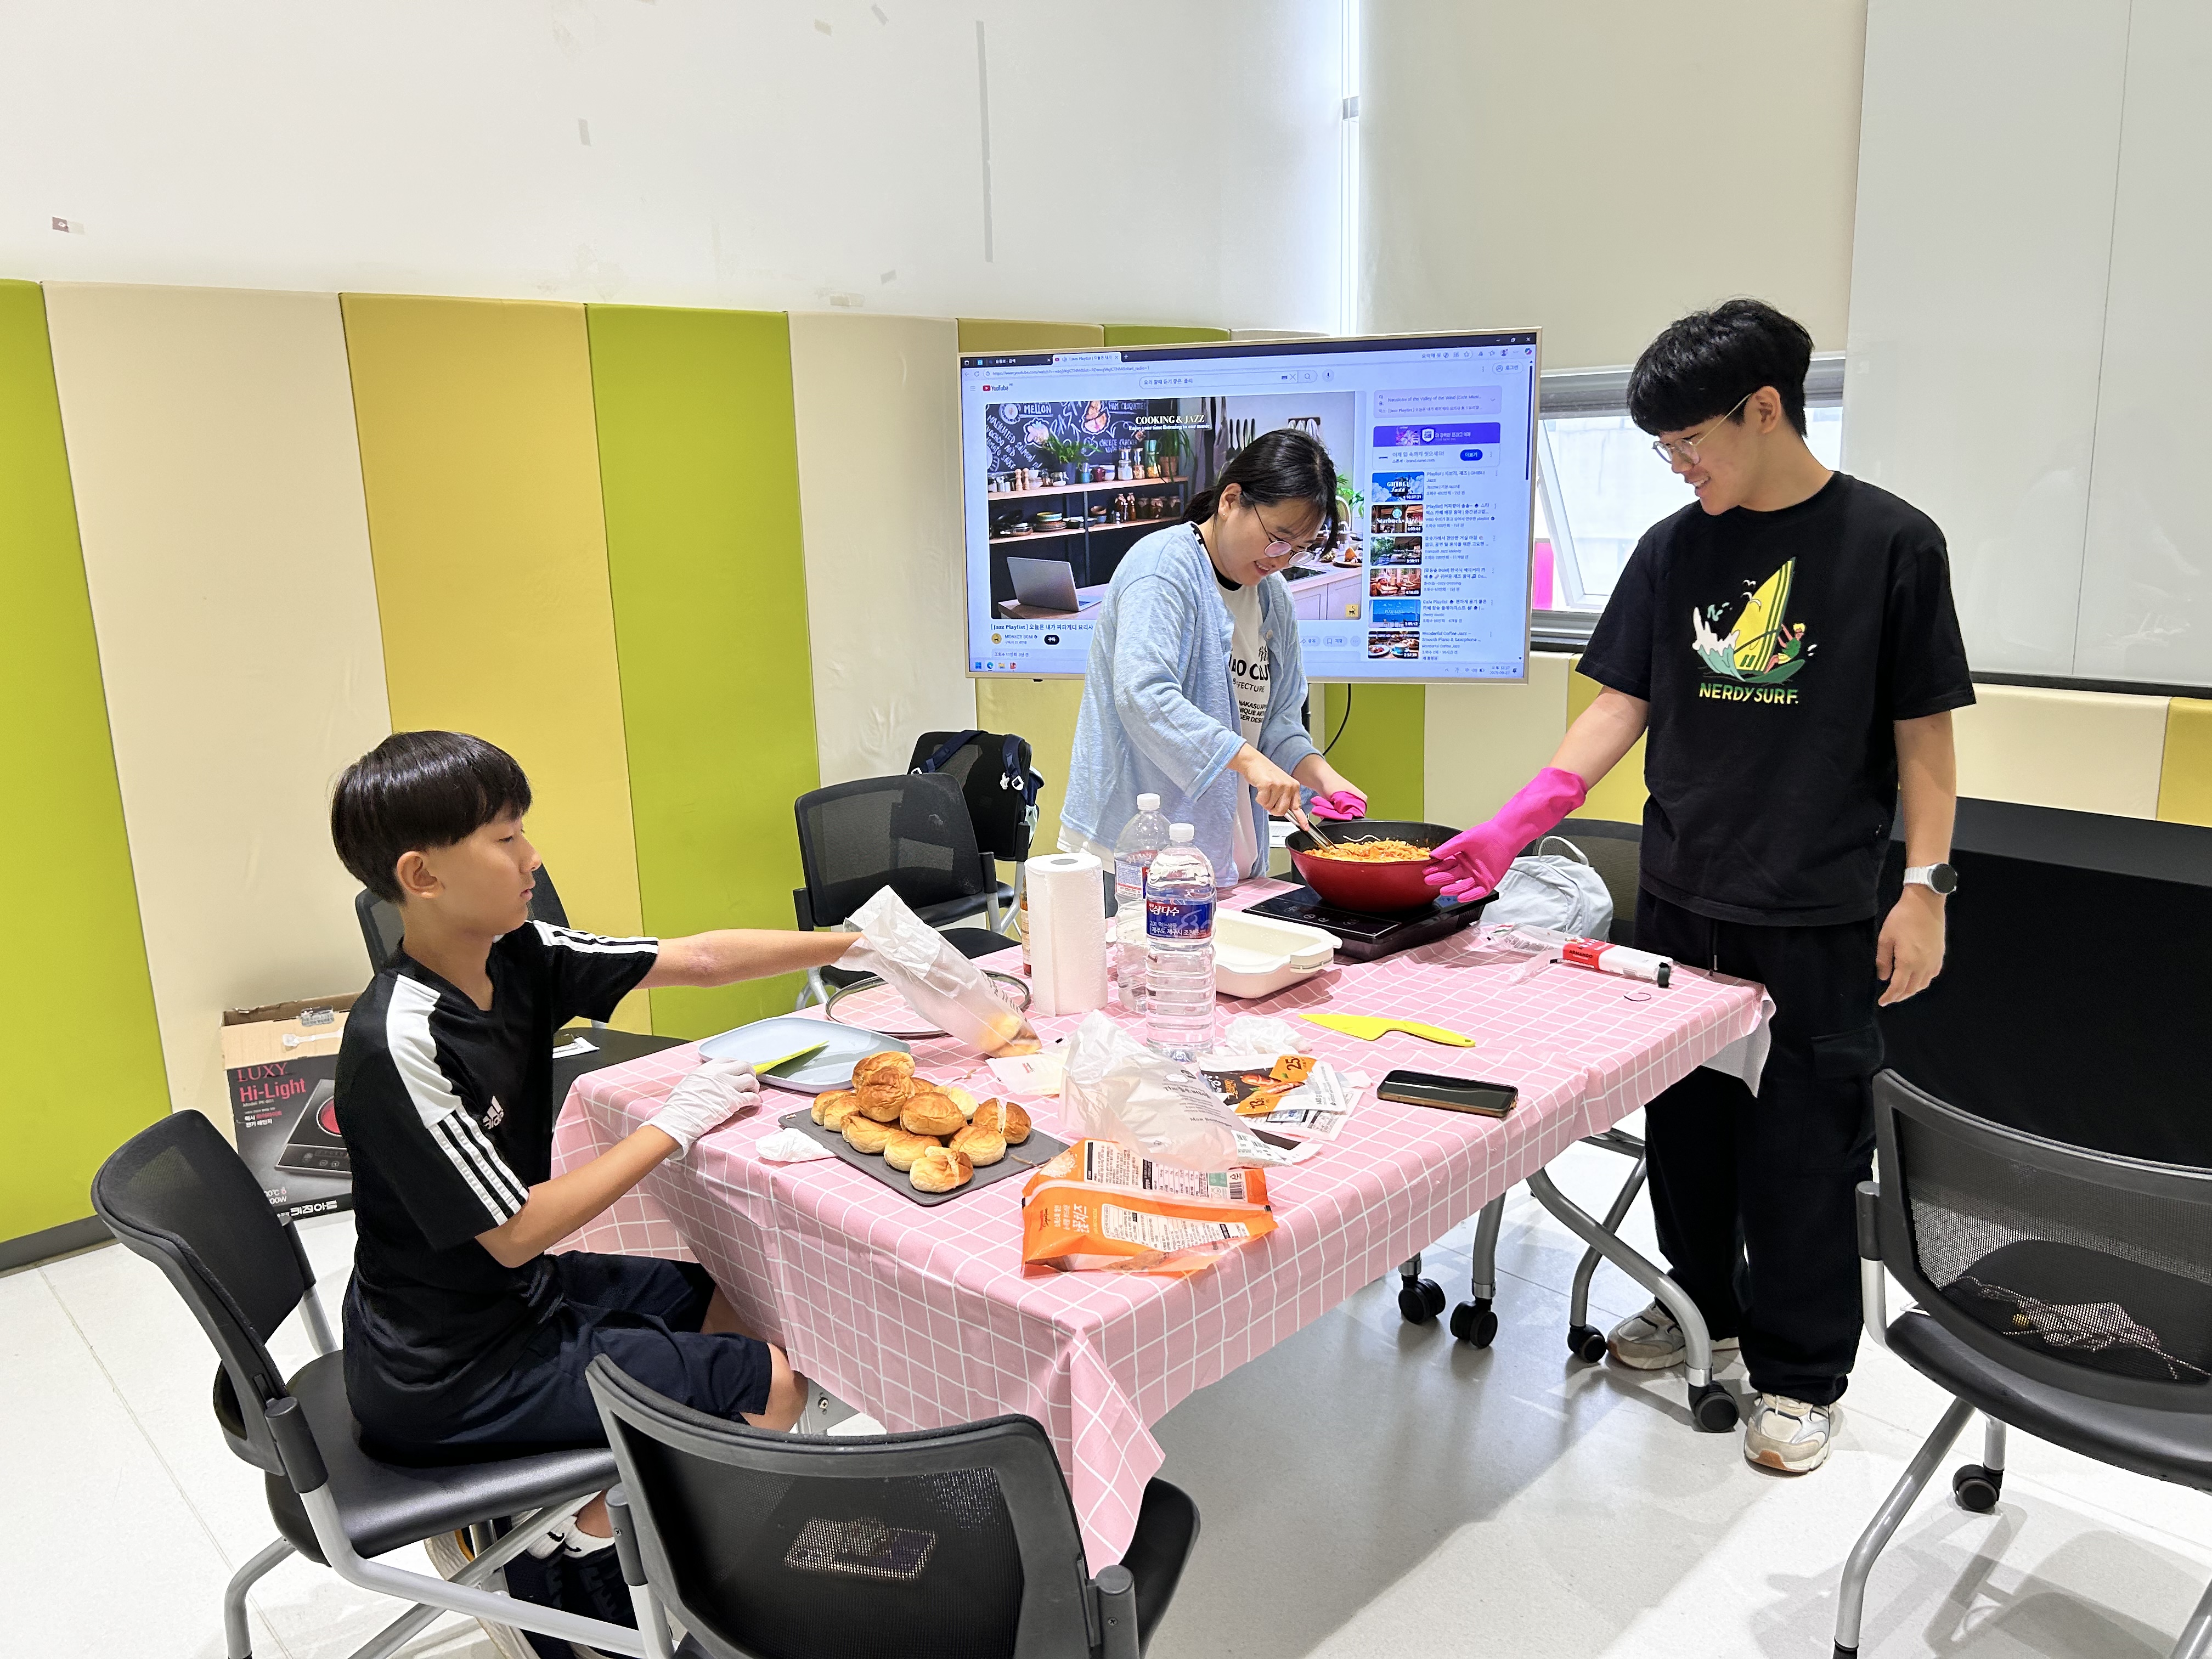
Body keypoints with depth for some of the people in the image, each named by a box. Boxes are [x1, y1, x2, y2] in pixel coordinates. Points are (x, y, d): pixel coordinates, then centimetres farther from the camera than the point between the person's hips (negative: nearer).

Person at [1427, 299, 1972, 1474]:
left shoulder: (1889, 542, -6)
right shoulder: (1672, 550, 4)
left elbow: (1923, 726, -3)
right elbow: (1621, 707, 3)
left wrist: (1925, 886, -7)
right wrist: (1513, 824, -8)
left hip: (1817, 917, -3)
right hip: (1682, 900, 4)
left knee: (1798, 1144, 5)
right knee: (1684, 1117, 15)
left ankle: (1798, 1370, 23)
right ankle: (1701, 1299, 37)